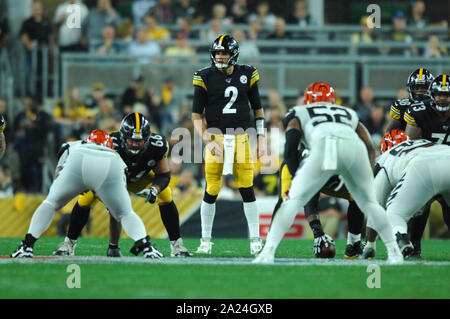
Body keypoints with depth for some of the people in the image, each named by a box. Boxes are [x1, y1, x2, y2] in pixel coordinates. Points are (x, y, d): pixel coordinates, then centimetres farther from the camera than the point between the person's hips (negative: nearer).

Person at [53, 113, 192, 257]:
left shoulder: (157, 146, -34)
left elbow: (164, 175, -19)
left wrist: (154, 189, -41)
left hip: (140, 179, 2)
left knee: (165, 196, -17)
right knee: (85, 200, -18)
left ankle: (177, 245, -2)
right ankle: (69, 243, 2)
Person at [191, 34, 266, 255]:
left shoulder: (247, 75, 5)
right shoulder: (205, 78, -1)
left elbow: (258, 109, 14)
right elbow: (196, 115, 2)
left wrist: (261, 138, 6)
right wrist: (208, 141, -9)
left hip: (241, 138, 1)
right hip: (215, 137, -1)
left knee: (247, 189, -2)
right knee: (211, 191, -2)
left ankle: (255, 239, 6)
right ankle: (206, 241, 10)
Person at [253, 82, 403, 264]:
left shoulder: (299, 114, 31)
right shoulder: (349, 114, 40)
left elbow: (290, 149, 14)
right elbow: (370, 149, 31)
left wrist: (296, 177, 22)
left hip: (324, 147, -3)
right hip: (354, 146, 3)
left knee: (293, 201, 6)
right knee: (369, 203, 23)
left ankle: (268, 252, -5)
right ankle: (394, 252, 21)